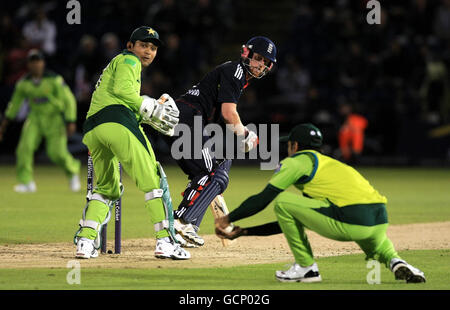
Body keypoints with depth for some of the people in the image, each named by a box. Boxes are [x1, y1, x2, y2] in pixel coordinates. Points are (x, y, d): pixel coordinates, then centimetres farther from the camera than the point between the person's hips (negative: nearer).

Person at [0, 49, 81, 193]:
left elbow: (69, 99, -13)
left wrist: (71, 122, -19)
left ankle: (73, 170, 24)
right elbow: (15, 102, 10)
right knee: (25, 147, -16)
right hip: (36, 117, 4)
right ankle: (27, 182, -8)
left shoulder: (54, 79, -18)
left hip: (55, 118, -4)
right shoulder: (23, 83, -5)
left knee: (57, 152, -9)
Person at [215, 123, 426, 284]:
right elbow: (292, 221, 37)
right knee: (375, 243, 45)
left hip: (351, 222, -8)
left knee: (282, 201, 3)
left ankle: (306, 266, 8)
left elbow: (263, 199, 5)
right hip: (381, 221, 8)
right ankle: (394, 261, 11)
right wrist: (243, 232, 38)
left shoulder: (298, 161, 12)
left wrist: (228, 219, 20)